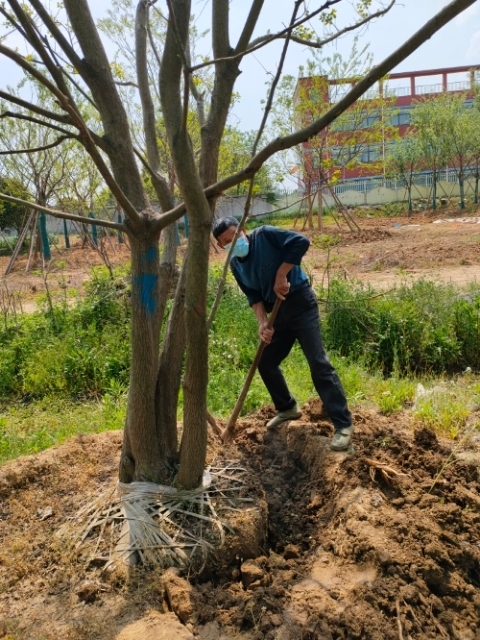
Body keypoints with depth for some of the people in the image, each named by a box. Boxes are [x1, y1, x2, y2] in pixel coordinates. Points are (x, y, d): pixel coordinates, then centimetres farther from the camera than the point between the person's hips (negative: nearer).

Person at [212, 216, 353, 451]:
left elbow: (301, 242, -23)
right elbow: (254, 296, 3)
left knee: (318, 362, -12)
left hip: (300, 303, -7)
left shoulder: (264, 235, -13)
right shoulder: (235, 265, 5)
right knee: (265, 362, 12)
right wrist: (262, 322, -13)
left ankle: (343, 424, -6)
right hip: (277, 311, 7)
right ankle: (287, 408, 36)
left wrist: (281, 275, -23)